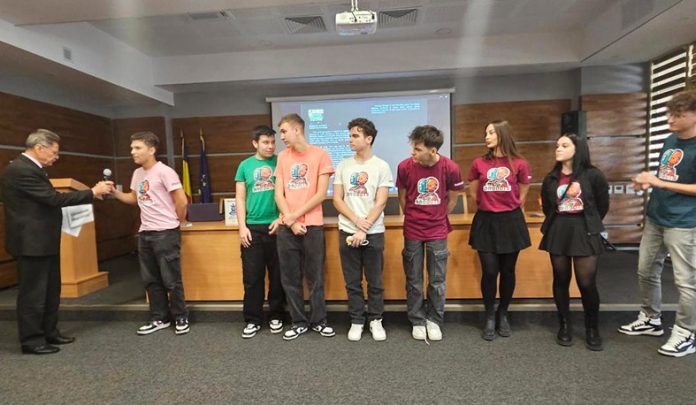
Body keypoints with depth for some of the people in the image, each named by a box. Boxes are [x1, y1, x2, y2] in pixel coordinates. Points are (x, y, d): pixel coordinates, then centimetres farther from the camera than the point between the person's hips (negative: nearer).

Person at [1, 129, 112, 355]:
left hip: (43, 241, 10)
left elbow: (48, 200, 13)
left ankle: (49, 332, 30)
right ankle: (31, 341, 15)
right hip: (32, 242, -10)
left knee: (50, 291, 18)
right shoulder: (21, 170, -20)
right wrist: (93, 192, -17)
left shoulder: (29, 168, 12)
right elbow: (54, 199, -22)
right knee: (33, 293, 2)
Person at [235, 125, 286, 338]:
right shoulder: (245, 166, 7)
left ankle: (276, 317, 22)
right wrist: (242, 227, -2)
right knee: (252, 277, 5)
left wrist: (281, 219, -9)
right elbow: (240, 198, 6)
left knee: (278, 276, 7)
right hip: (252, 228, 1)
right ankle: (253, 320, 19)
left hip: (276, 226, -1)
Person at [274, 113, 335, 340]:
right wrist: (291, 223, -7)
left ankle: (319, 320, 21)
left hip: (312, 226, -3)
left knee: (315, 276, 6)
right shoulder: (282, 157, 10)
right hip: (287, 227, 4)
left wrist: (295, 215, -10)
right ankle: (299, 322, 21)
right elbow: (278, 194, 5)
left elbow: (321, 194, -6)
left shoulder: (320, 155, -1)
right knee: (290, 277, 7)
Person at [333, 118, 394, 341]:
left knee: (374, 281, 8)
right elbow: (337, 199, 3)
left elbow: (380, 203, -7)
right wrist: (357, 220, -11)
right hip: (347, 232, 2)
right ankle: (356, 321, 22)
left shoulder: (381, 166, -1)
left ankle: (375, 320, 24)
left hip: (373, 233, -2)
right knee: (352, 282, 9)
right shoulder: (343, 166, 6)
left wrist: (364, 229, -13)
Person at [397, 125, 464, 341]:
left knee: (437, 281, 8)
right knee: (414, 281, 8)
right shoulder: (405, 166, -13)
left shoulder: (450, 168, -13)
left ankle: (434, 321, 26)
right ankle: (418, 322, 24)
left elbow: (451, 200, 4)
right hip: (413, 231, 0)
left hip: (438, 232, 0)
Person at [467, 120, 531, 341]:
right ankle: (490, 318, 18)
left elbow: (522, 195, 9)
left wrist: (509, 207, 8)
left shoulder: (519, 163, -2)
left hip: (510, 221, 0)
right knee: (489, 272, -1)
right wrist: (488, 205, 10)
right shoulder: (479, 163, 0)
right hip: (486, 222, 0)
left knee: (507, 271, 9)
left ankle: (503, 315, 28)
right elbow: (473, 193, 12)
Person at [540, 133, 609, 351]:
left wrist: (589, 225, 12)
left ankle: (592, 329, 19)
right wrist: (559, 225, 13)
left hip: (585, 232, -3)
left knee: (587, 283, -2)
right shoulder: (551, 179, 5)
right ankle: (565, 325, 23)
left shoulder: (593, 175, -5)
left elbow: (602, 205, 4)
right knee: (561, 280, 9)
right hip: (557, 232, 3)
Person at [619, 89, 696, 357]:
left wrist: (659, 183, -19)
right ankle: (650, 320, 32)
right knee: (646, 272, 15)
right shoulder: (671, 140, 10)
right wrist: (647, 182, 1)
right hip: (655, 218, 8)